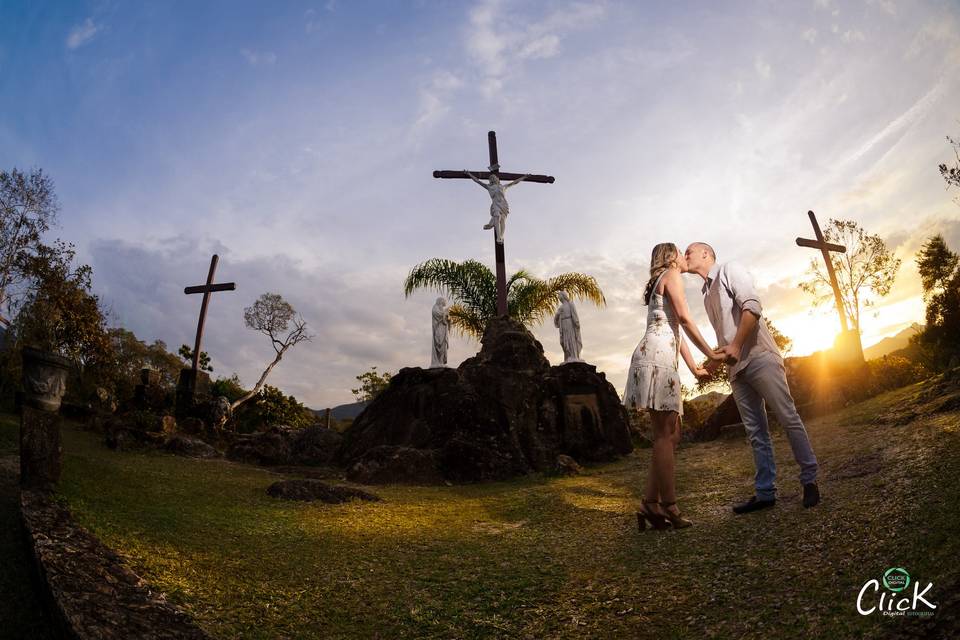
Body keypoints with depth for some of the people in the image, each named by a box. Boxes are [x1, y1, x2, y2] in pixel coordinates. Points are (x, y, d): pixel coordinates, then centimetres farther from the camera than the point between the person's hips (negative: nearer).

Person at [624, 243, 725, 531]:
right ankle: (668, 506, -10)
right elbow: (685, 318, -8)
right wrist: (710, 353, -4)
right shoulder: (671, 275, 4)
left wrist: (694, 367, 28)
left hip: (662, 358, 10)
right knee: (664, 434, -11)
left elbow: (676, 331, 29)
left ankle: (651, 504, 5)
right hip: (657, 355, -10)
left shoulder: (661, 283, 32)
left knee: (670, 434, 6)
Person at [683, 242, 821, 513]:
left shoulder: (729, 270, 1)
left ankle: (810, 480, 5)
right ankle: (765, 492, 6)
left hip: (759, 358, -8)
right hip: (736, 367, 8)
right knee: (756, 431, 5)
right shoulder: (707, 293, 23)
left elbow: (753, 307, -13)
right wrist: (716, 361, 14)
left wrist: (736, 346, -16)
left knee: (788, 418, -5)